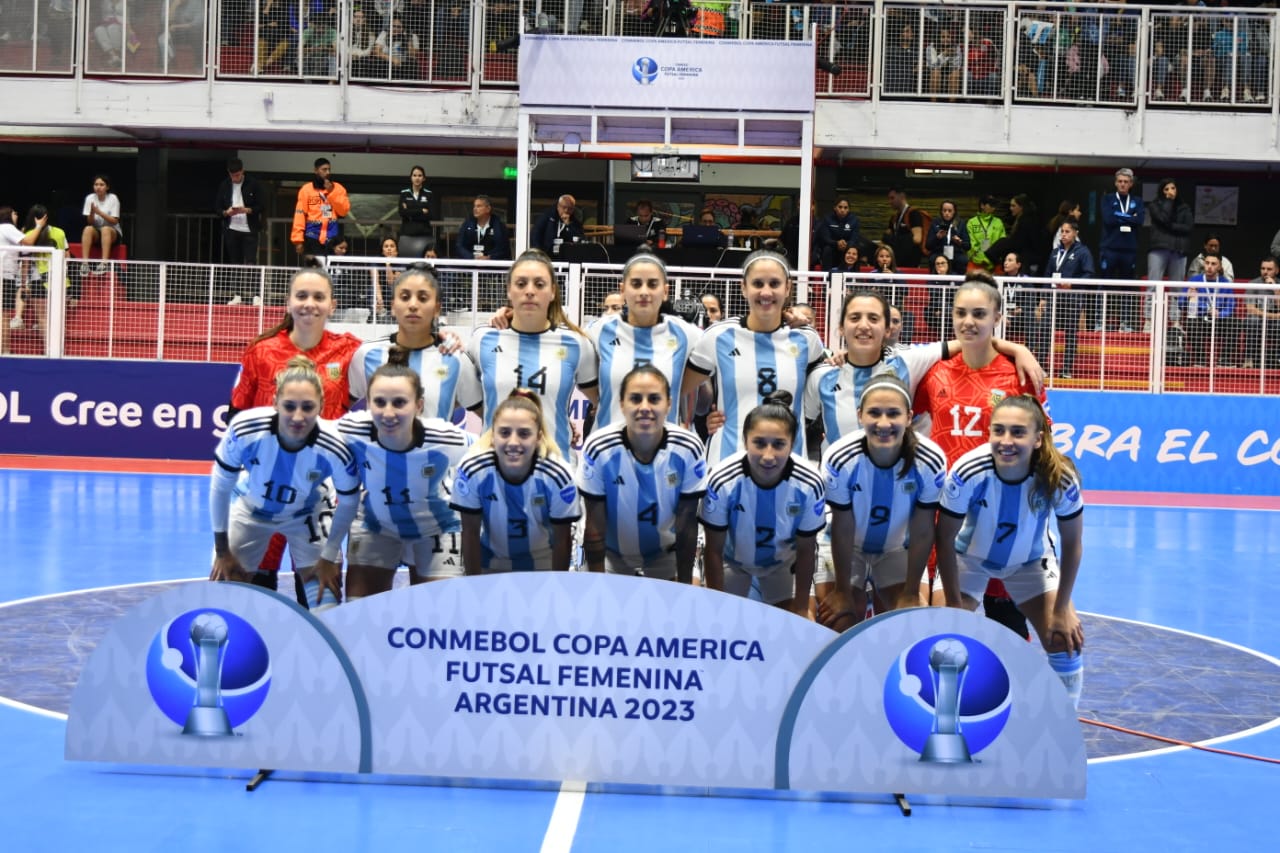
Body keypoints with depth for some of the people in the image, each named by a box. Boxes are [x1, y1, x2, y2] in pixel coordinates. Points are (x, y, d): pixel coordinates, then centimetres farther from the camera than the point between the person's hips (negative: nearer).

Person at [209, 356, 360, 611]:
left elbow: (348, 504, -14)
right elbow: (220, 487, -17)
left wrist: (328, 558, -6)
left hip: (307, 517, 0)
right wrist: (222, 552, -8)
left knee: (326, 609, -5)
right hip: (249, 510, 1)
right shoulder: (244, 429, -36)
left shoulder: (335, 450, -35)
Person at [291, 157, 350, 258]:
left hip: (333, 239, 2)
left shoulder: (338, 188, 9)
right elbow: (300, 215, -2)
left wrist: (331, 192, -9)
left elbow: (344, 210, -2)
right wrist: (298, 239, -9)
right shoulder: (306, 189, 3)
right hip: (313, 238, -1)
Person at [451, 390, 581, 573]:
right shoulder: (472, 471, -28)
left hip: (543, 563, 0)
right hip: (491, 562, 0)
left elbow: (562, 539, -15)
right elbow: (470, 533, -15)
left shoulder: (557, 476, -29)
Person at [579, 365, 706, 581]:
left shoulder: (688, 449, -23)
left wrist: (685, 583, -9)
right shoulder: (599, 449, -26)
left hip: (666, 557, 1)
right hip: (611, 557, -1)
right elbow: (595, 526, -16)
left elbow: (687, 525, -13)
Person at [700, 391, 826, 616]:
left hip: (783, 563, 1)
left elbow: (806, 550, -16)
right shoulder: (722, 481, -37)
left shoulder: (809, 485, -34)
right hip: (731, 560, -1)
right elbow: (714, 549, -22)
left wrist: (801, 609, -8)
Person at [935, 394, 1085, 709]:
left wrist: (1061, 609, -10)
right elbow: (945, 540, -22)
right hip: (969, 557, -1)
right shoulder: (967, 472, -36)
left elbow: (1072, 543, -16)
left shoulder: (1060, 478, -32)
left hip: (1031, 561, 1)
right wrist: (954, 604, -16)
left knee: (1067, 643, -6)